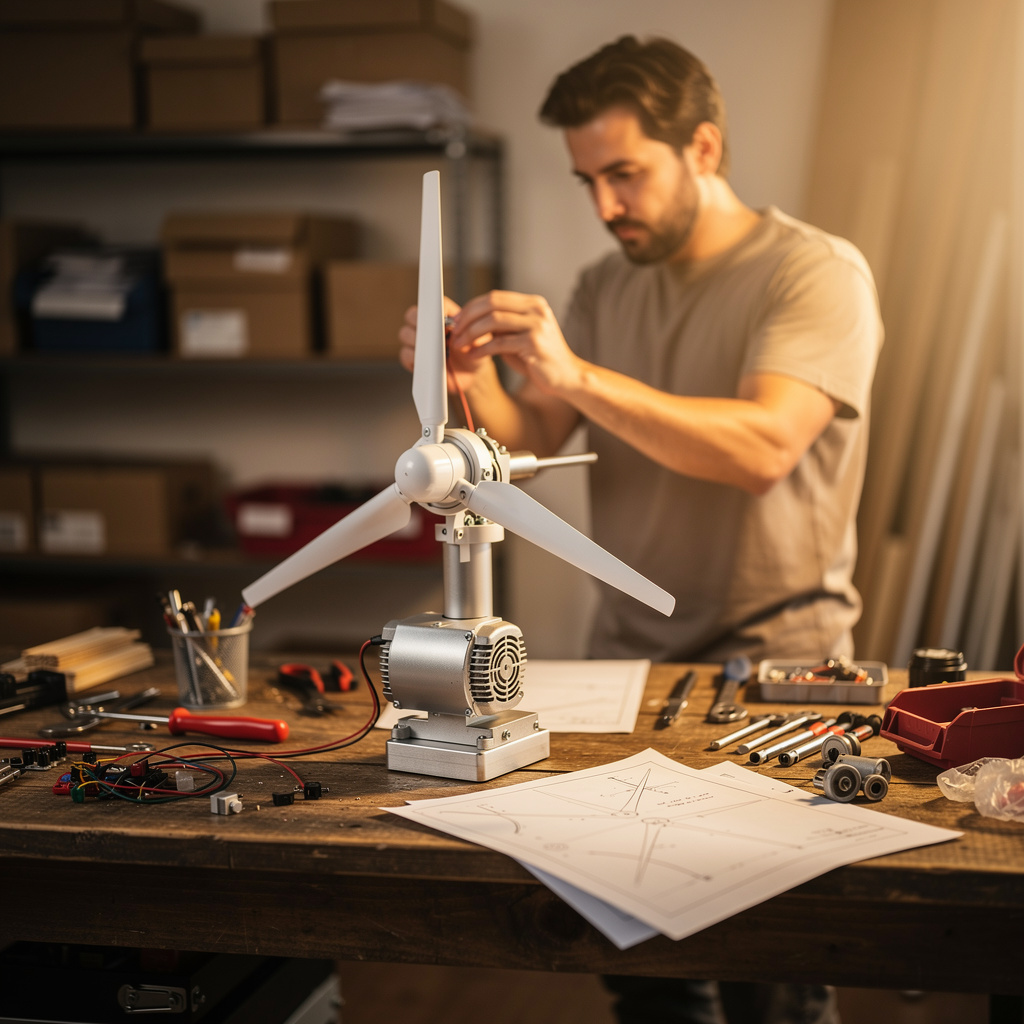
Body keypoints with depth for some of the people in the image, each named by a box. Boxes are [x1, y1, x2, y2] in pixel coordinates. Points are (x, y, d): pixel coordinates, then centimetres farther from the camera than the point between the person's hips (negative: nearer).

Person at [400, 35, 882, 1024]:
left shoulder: (818, 273, -8)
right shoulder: (605, 287, 12)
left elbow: (763, 446, -25)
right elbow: (530, 447, 3)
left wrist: (576, 377, -34)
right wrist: (470, 382, -18)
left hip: (777, 659, -4)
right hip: (627, 657, 5)